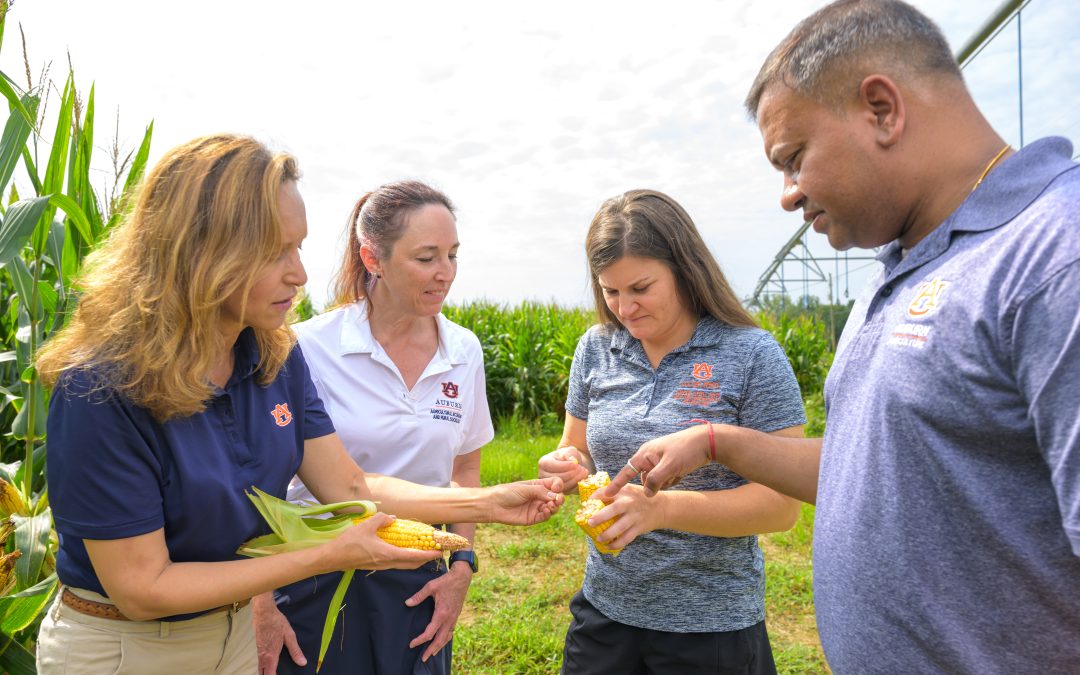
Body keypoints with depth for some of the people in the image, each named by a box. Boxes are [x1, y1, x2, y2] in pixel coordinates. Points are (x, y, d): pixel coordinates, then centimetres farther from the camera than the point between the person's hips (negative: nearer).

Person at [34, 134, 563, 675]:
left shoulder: (275, 355, -10)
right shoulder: (102, 389, -29)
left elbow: (348, 486, -7)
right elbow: (141, 588, -25)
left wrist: (490, 502, -14)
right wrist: (330, 556, -27)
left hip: (235, 630, 6)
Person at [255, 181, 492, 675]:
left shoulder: (465, 352, -3)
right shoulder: (311, 348, -16)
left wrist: (462, 567, 1)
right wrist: (260, 607, -8)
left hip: (419, 577, 4)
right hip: (317, 572, -3)